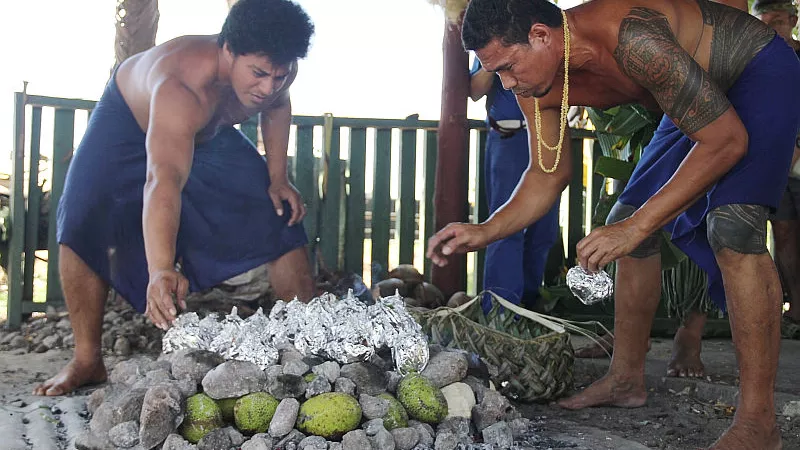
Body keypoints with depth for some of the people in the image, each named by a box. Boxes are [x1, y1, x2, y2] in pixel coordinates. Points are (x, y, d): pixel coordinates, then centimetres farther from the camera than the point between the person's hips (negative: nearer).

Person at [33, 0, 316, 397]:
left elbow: (277, 107, 0)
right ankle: (87, 360, -12)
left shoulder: (277, 72, -27)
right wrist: (161, 271, -72)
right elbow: (164, 180, -60)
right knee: (84, 225, -26)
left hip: (211, 134, 5)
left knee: (283, 218, -5)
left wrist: (278, 179, -7)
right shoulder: (180, 85, -47)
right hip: (129, 120, -5)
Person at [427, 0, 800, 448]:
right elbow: (548, 176, 0)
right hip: (701, 95, 9)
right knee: (626, 221, 5)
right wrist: (485, 232, -15)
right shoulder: (536, 87, -13)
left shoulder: (632, 36, -40)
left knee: (732, 223, -29)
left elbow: (727, 141, -35)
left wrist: (636, 227, -36)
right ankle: (626, 379, 19)